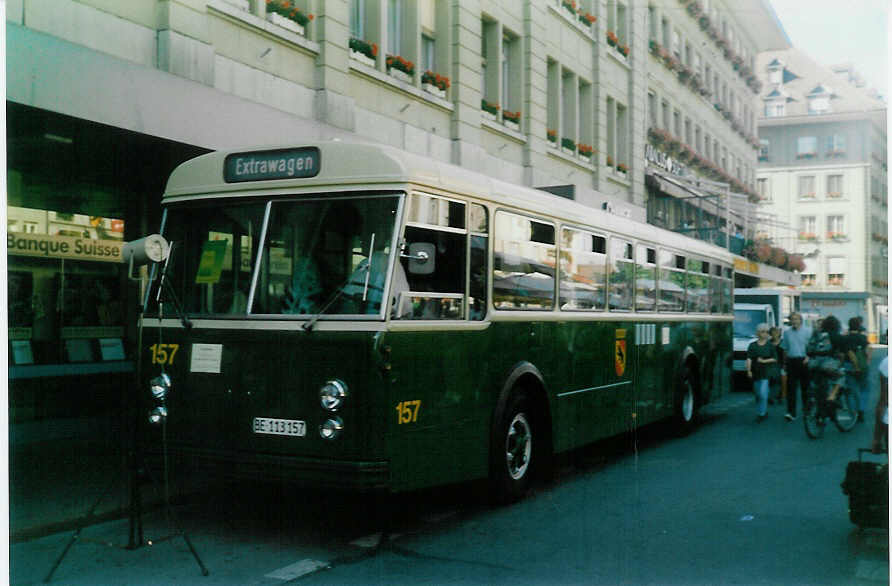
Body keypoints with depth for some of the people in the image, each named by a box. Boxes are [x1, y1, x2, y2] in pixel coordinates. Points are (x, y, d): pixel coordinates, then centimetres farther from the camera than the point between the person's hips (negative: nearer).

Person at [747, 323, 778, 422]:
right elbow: (749, 359, -3)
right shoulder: (752, 345, 6)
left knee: (763, 394, -12)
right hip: (755, 373, 2)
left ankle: (762, 414, -6)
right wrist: (749, 370, -14)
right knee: (758, 394, 8)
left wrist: (764, 361, -11)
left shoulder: (770, 345, 4)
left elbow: (775, 359, 3)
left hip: (766, 373, -2)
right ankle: (764, 411, 26)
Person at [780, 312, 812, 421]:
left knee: (805, 387, 6)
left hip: (804, 362, -2)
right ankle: (791, 412, -7)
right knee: (791, 387, -5)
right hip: (791, 362, 2)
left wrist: (808, 357, -18)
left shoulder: (808, 331, 1)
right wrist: (784, 363, 14)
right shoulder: (787, 332, 11)